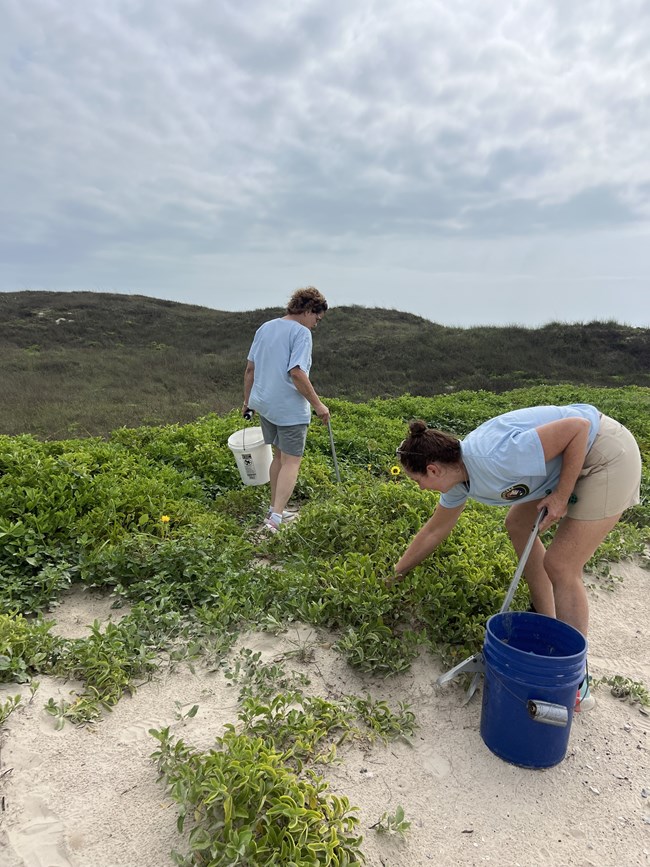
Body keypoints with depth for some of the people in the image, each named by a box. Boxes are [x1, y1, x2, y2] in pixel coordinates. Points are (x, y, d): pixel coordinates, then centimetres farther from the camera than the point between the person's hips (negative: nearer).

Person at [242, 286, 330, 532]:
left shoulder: (264, 328, 12)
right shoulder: (301, 332, -12)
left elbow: (250, 369, 14)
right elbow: (297, 373, -22)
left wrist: (247, 400, 22)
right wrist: (318, 404, -15)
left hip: (263, 403, 8)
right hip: (290, 408, -8)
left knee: (279, 456, 20)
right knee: (291, 462, -2)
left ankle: (275, 510, 29)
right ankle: (275, 519, -9)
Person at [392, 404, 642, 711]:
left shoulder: (493, 460, -31)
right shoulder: (459, 476, -1)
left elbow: (578, 426, -26)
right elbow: (434, 531, 13)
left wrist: (562, 494, -19)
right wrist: (396, 572, 20)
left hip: (608, 456, -9)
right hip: (574, 456, 9)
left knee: (560, 566, -8)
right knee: (518, 525, 15)